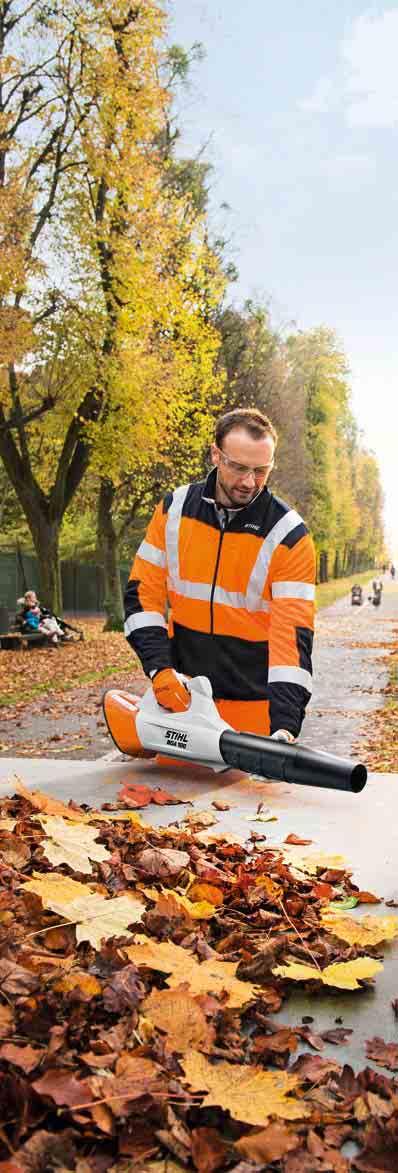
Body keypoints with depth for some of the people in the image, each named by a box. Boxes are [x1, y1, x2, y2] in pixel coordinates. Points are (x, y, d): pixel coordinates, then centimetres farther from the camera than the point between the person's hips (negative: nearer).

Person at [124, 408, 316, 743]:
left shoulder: (289, 535, -12)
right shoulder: (175, 508, -2)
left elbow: (293, 636, -17)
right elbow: (143, 593, 1)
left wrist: (285, 727, -26)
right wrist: (161, 670, -12)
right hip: (180, 696, 3)